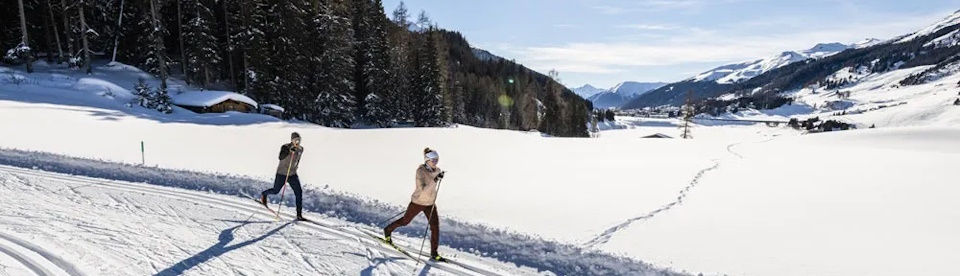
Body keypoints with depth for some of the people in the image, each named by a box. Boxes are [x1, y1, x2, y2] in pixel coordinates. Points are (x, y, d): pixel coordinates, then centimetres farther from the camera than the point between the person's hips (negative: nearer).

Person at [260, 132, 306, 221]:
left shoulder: (301, 149, -2)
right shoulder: (285, 147, -17)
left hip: (293, 175, 4)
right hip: (282, 174, -4)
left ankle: (299, 215, -5)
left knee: (299, 193, -8)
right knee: (275, 191, 13)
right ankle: (264, 194, 48)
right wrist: (289, 151, -46)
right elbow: (281, 157, -35)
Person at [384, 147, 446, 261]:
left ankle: (434, 253, 7)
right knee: (405, 221, 17)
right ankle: (388, 230, 44)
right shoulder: (420, 171, -25)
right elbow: (423, 190, -33)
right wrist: (435, 180, -42)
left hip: (430, 203, 5)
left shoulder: (437, 170, -6)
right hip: (418, 202, -5)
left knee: (435, 226, -4)